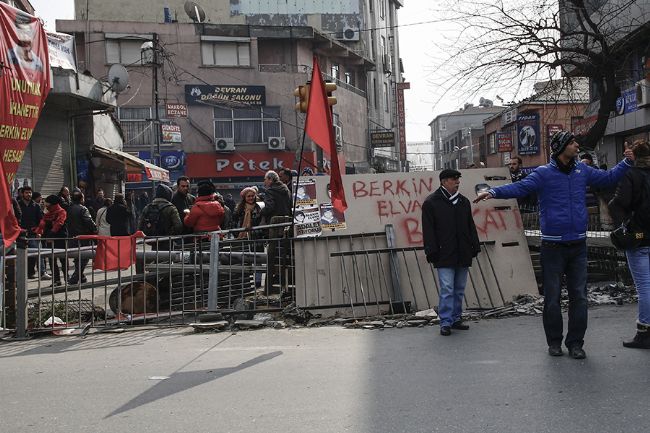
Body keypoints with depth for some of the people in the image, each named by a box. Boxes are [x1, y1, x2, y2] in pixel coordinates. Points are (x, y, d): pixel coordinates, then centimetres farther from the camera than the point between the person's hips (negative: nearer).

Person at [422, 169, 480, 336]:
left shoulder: (463, 201, 14)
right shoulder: (431, 203, -3)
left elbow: (471, 227, 19)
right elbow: (428, 230, -6)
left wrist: (475, 247, 12)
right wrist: (431, 252, -11)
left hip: (463, 254, 6)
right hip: (444, 256, -6)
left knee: (459, 289, 11)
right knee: (447, 289, -9)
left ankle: (456, 319, 20)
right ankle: (445, 322, -3)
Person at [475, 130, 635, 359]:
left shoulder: (582, 170, 9)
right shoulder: (543, 173, -7)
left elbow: (608, 178, 22)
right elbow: (520, 187, -20)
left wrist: (627, 162, 11)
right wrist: (493, 192, -35)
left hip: (578, 244, 4)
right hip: (553, 245, -4)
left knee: (579, 296, 6)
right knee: (552, 297, 5)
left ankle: (575, 342, 17)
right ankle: (554, 342, 19)